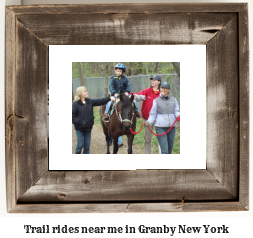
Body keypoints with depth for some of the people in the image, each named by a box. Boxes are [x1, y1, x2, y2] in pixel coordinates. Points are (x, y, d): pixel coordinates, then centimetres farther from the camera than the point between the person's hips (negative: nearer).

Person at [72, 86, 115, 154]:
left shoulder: (90, 101, 3)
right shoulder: (75, 104, -12)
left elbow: (100, 101, 0)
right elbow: (73, 117, -13)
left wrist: (109, 98, -12)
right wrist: (80, 122, -21)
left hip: (88, 128, 5)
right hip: (80, 129, -5)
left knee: (87, 146, 11)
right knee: (80, 145, 1)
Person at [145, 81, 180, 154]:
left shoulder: (173, 100, 8)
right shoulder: (156, 100, 2)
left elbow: (176, 112, 6)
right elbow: (153, 115, 2)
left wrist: (179, 116, -17)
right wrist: (148, 122, -16)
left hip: (171, 127, 4)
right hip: (160, 128, -3)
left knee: (170, 149, 14)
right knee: (164, 150, -11)